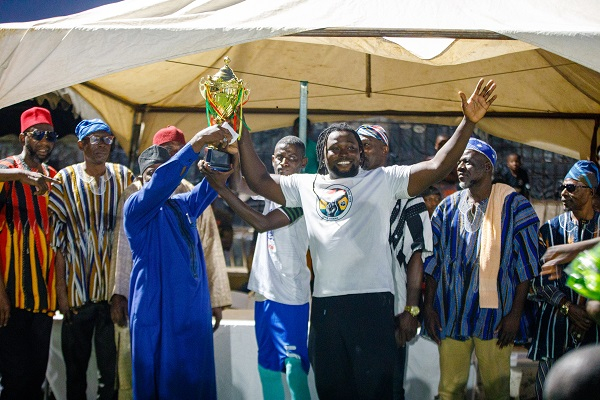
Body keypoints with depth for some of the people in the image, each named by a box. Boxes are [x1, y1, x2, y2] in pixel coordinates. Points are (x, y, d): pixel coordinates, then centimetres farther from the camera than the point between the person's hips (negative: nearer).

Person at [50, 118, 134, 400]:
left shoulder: (124, 177, 6)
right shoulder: (65, 179, 2)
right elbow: (57, 237, 1)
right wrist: (60, 287, -5)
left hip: (114, 288, 1)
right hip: (77, 289, -1)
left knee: (111, 366, 4)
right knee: (75, 365, 8)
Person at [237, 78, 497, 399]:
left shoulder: (383, 180, 6)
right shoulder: (306, 185, 15)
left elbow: (436, 168, -1)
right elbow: (259, 181, 18)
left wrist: (468, 123, -10)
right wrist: (243, 134, 13)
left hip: (373, 301, -3)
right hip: (324, 303, 3)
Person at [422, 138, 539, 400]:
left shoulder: (514, 206, 0)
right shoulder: (447, 208, 11)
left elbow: (526, 264, -2)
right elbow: (432, 261, 12)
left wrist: (515, 313, -6)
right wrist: (428, 306, 4)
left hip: (494, 316, -3)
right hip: (449, 314, 3)